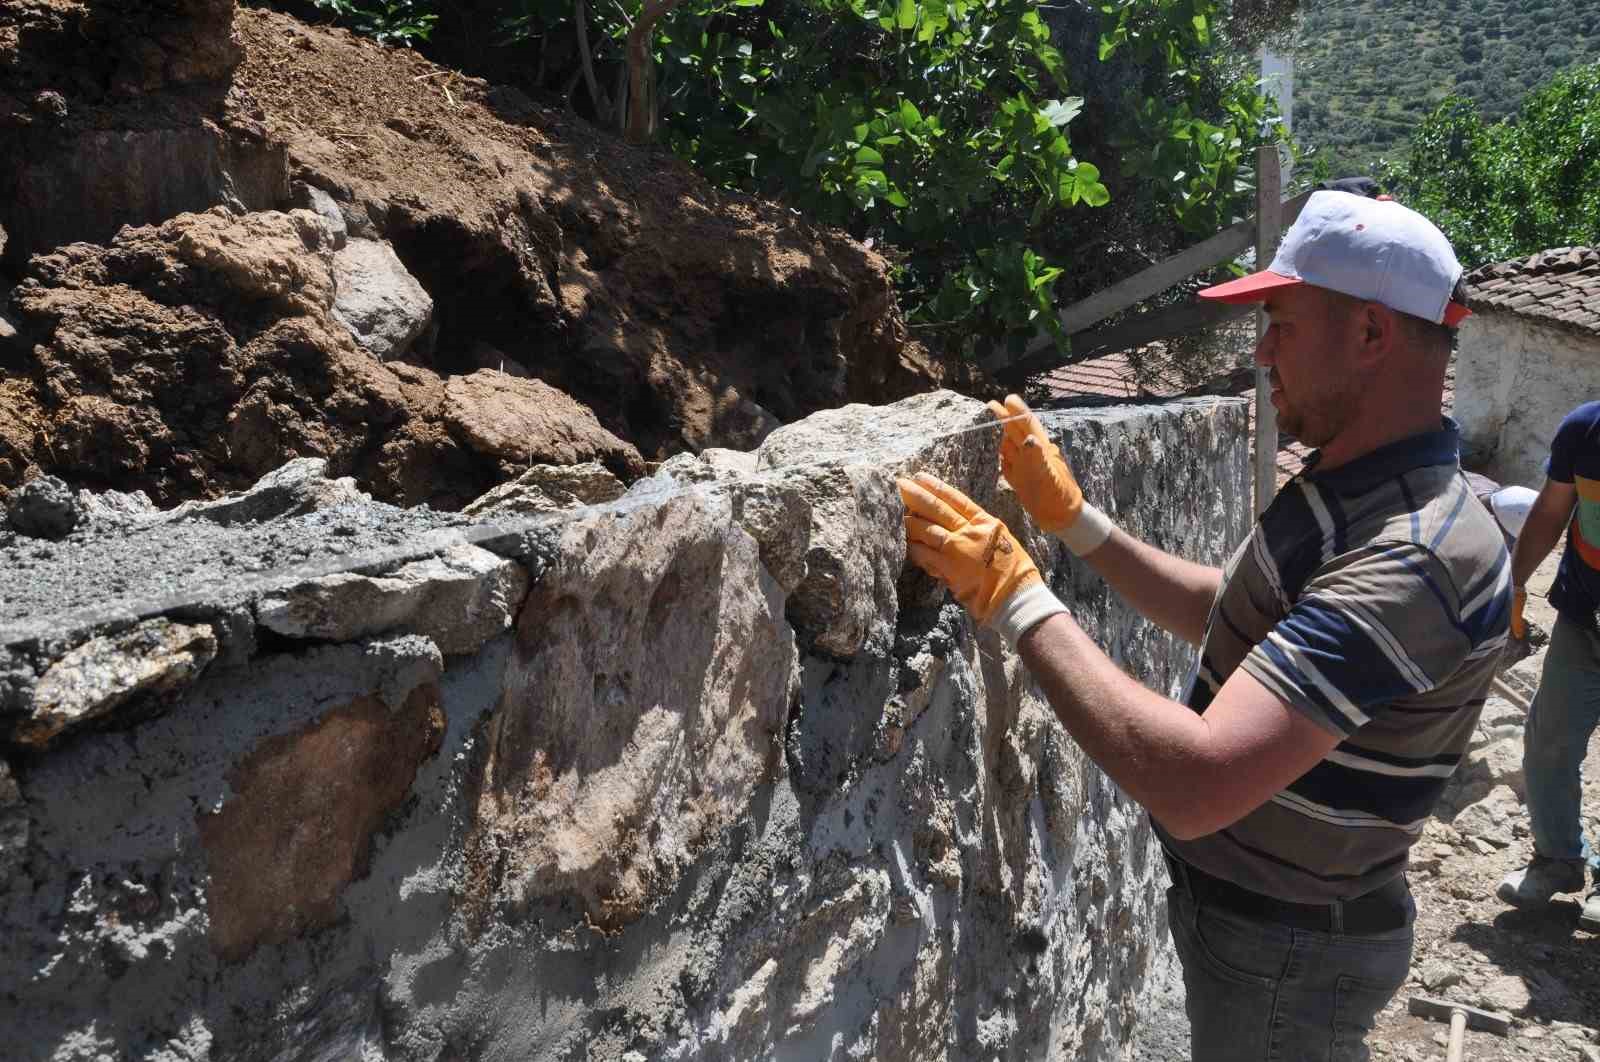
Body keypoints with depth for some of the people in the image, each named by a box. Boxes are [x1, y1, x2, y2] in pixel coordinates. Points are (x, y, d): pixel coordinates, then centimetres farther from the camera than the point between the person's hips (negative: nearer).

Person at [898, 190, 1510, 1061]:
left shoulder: (1413, 557, -33)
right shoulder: (1347, 486, -1)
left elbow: (1195, 787, -41)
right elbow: (1221, 613, 14)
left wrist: (1015, 597, -33)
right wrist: (1072, 517, 4)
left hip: (1287, 949, -8)